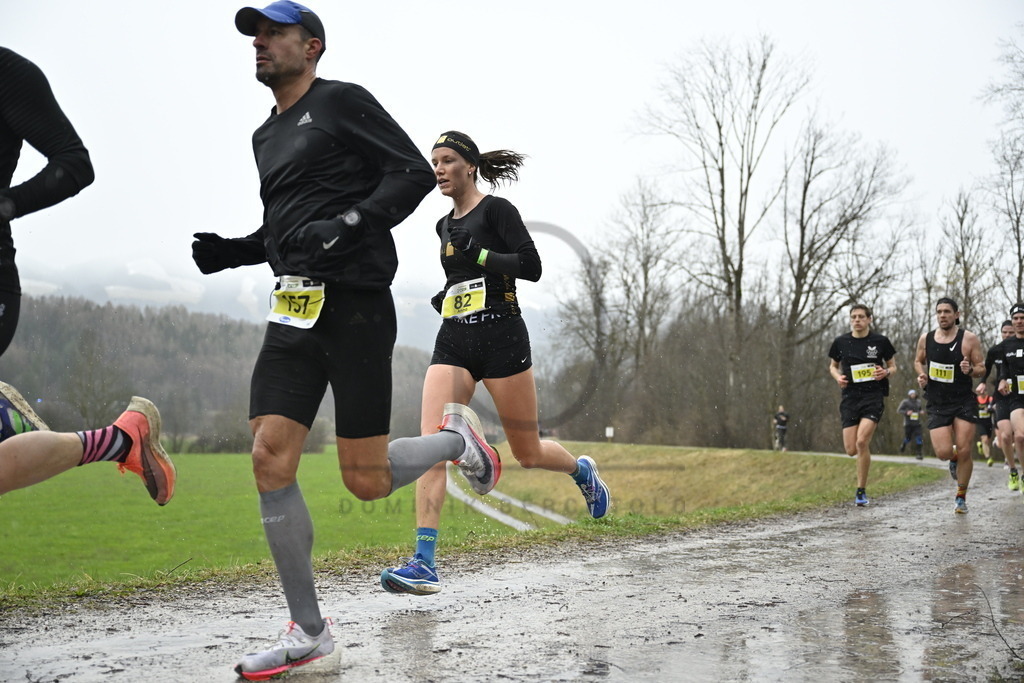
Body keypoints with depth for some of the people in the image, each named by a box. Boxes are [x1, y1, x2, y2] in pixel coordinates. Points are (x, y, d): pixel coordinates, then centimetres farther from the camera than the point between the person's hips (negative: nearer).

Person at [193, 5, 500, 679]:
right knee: (270, 459, -4)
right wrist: (231, 251, 11)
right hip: (294, 311, 7)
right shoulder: (267, 134, 22)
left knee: (367, 480, -5)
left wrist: (349, 223, -21)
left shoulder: (342, 101, -1)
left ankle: (456, 437, 26)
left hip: (355, 303, -7)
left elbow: (415, 172, -9)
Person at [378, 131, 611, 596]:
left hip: (500, 336, -6)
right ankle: (424, 565, -16)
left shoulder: (495, 209, -3)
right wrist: (447, 294, 12)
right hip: (453, 341, 6)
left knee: (527, 452, 6)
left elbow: (532, 267, -12)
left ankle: (582, 471, 40)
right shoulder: (445, 225, 17)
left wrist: (479, 253, -18)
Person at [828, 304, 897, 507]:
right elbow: (833, 366, 18)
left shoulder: (880, 341, 0)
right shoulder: (841, 342, 4)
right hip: (850, 397, 3)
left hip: (874, 396, -3)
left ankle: (861, 491, -4)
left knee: (861, 442, -18)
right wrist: (838, 376, -3)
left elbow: (893, 366, 11)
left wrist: (885, 372, -12)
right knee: (851, 450, -3)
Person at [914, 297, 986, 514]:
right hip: (937, 404, 2)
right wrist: (922, 375, -3)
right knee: (943, 453, -11)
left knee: (964, 451, -4)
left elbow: (981, 368, 0)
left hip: (964, 402, -1)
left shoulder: (969, 339, -6)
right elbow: (918, 361, 19)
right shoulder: (926, 339, 2)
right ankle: (954, 459, 29)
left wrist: (970, 370, -23)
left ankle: (961, 497, 16)